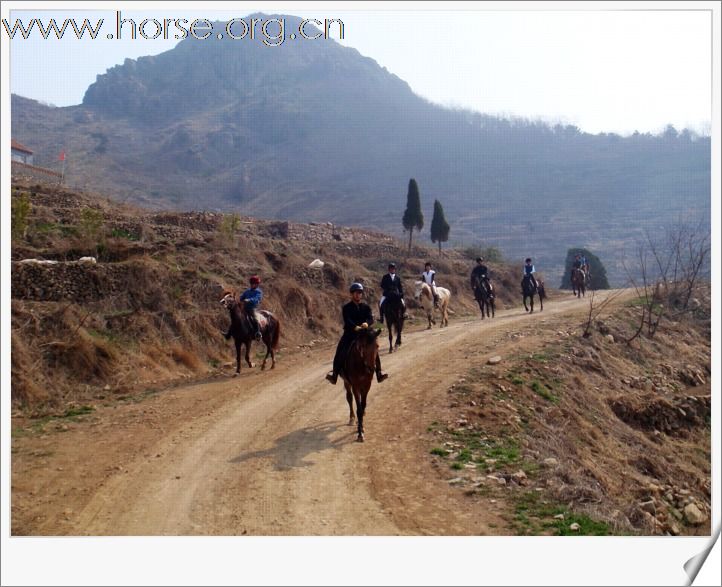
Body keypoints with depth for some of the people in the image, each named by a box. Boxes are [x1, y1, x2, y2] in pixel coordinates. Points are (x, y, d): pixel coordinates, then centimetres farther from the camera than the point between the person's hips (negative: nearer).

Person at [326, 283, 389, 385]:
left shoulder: (366, 307, 10)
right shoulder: (347, 308, 1)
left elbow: (371, 318, -6)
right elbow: (347, 320, -16)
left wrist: (366, 323, -30)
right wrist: (355, 327, -35)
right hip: (350, 333, -2)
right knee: (340, 351, -18)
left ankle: (379, 373, -12)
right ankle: (334, 374, -14)